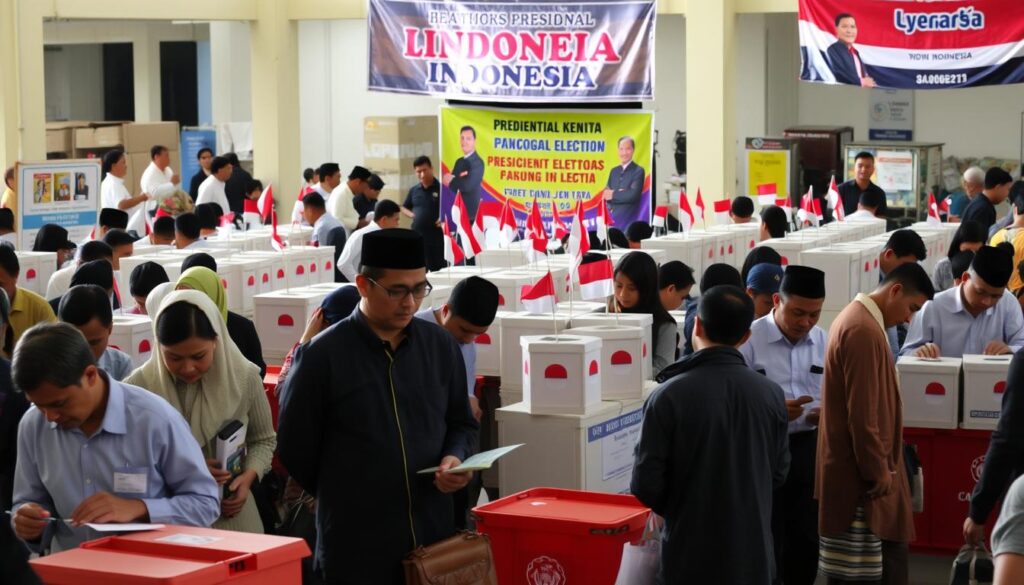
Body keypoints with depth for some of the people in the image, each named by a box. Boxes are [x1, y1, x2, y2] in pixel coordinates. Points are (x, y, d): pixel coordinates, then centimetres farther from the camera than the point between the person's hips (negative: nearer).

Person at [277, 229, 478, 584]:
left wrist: (456, 458, -5)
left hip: (434, 537, 4)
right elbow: (295, 447, -1)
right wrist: (342, 500, 7)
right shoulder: (323, 356, -7)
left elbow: (462, 424, 16)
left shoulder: (441, 347, 6)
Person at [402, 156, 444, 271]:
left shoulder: (442, 188, -3)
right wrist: (411, 214, 3)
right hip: (417, 236, 4)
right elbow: (404, 208, 23)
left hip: (437, 236, -4)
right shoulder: (414, 190, 11)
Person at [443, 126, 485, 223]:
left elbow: (467, 185, -20)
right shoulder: (459, 162, 16)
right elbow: (448, 180, 8)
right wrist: (459, 180, -13)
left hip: (471, 212, -7)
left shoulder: (477, 162, -10)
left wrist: (452, 181, -4)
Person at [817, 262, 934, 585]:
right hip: (862, 476, -11)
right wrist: (878, 472, -16)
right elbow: (862, 415, -23)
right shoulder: (864, 331, -19)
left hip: (855, 470, 11)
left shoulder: (856, 318, 14)